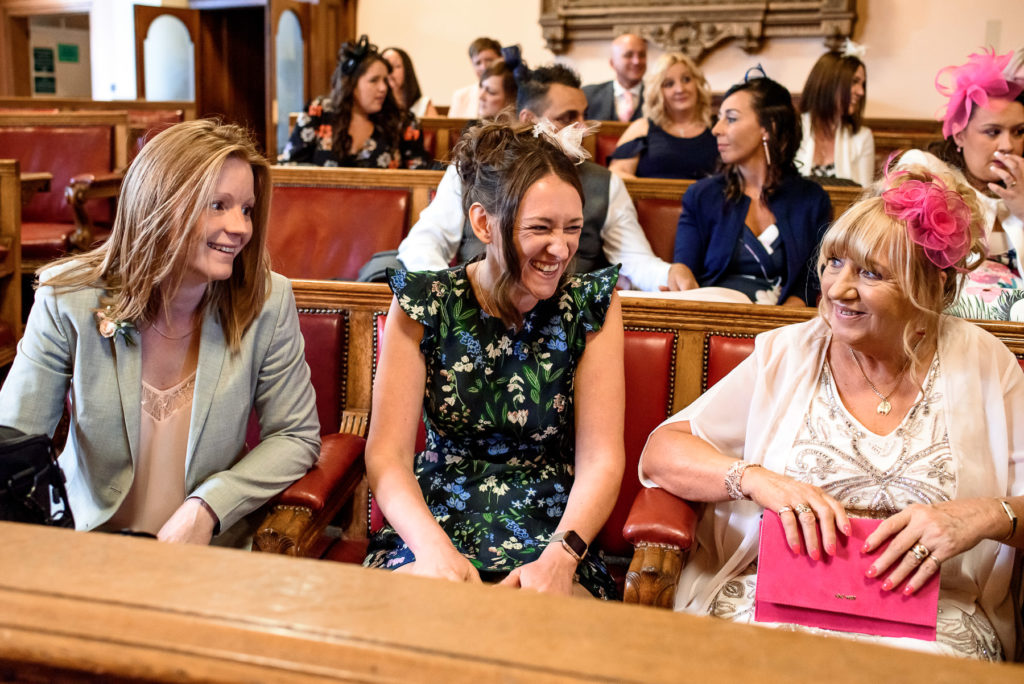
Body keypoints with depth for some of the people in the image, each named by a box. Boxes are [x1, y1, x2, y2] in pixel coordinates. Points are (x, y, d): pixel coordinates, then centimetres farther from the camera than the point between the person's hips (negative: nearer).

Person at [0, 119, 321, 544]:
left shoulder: (268, 303, -7)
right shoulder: (67, 301, -6)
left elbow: (295, 435, 0)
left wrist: (206, 508, -14)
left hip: (211, 548, 0)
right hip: (87, 551, 0)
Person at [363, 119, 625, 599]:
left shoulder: (591, 306, -2)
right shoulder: (423, 303, -3)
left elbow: (601, 459, -5)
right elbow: (387, 455, -5)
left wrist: (560, 555, -22)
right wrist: (434, 549, -23)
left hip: (549, 537, 0)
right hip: (432, 525, 0)